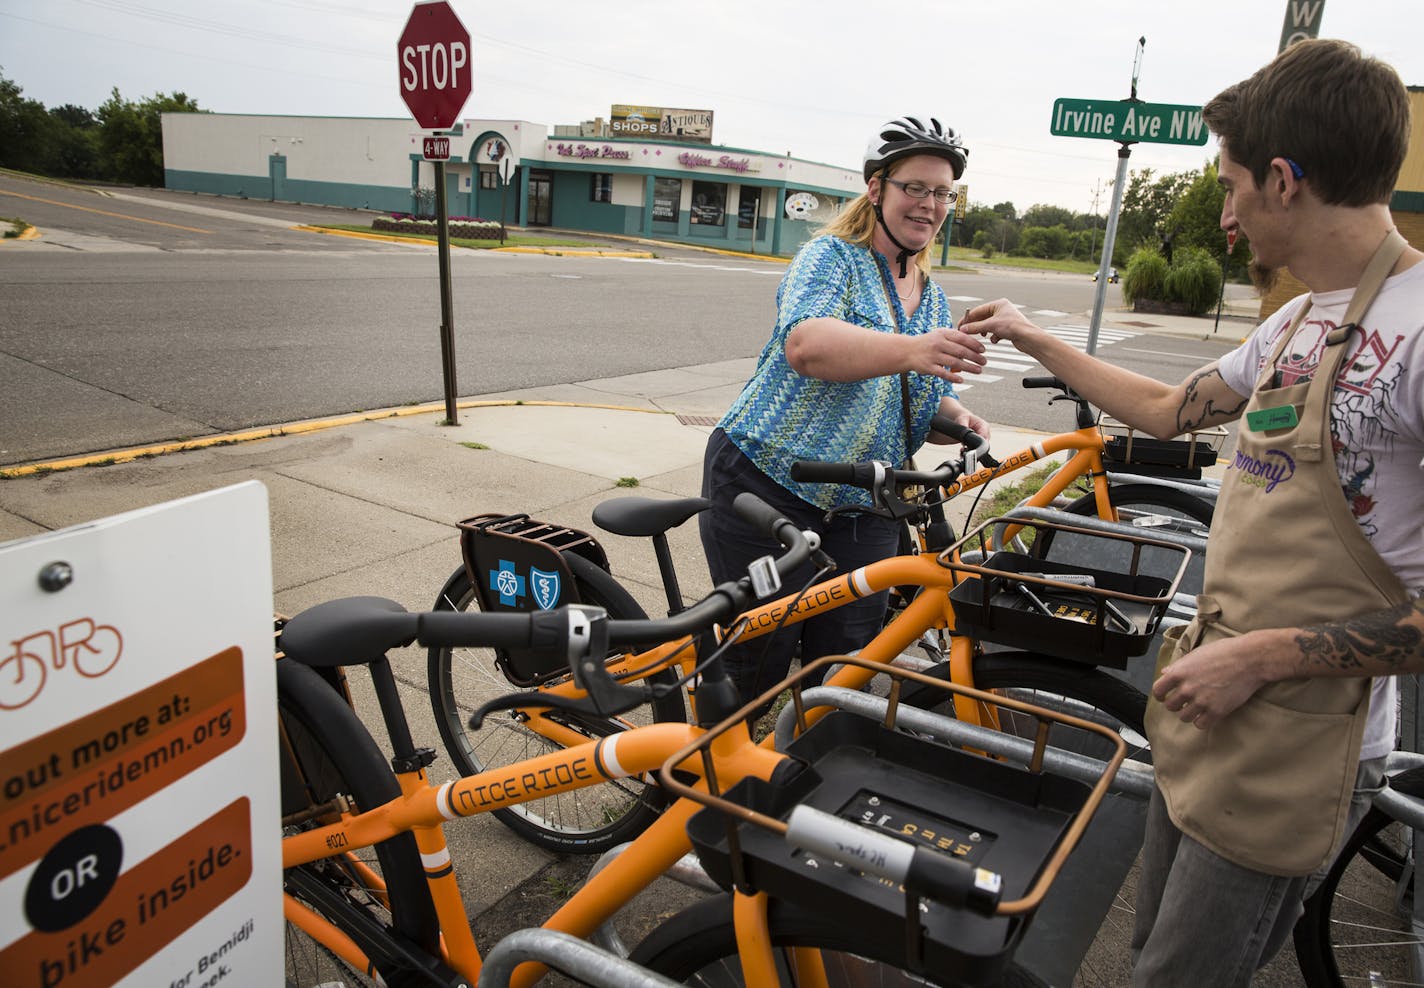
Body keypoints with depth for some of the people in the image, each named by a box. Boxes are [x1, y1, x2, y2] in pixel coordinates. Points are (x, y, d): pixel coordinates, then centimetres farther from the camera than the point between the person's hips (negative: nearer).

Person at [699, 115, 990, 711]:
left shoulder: (934, 298, 15)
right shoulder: (832, 257, -6)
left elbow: (924, 405, 18)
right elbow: (804, 344, -27)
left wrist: (955, 417, -5)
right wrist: (909, 351, -42)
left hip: (862, 512, 6)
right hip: (766, 484, -6)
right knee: (757, 666, 2)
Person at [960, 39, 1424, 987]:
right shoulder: (1300, 321, 9)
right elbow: (1168, 407, 22)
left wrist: (1264, 656, -22)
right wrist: (1032, 339, 26)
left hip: (1297, 751, -8)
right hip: (1207, 707, 9)